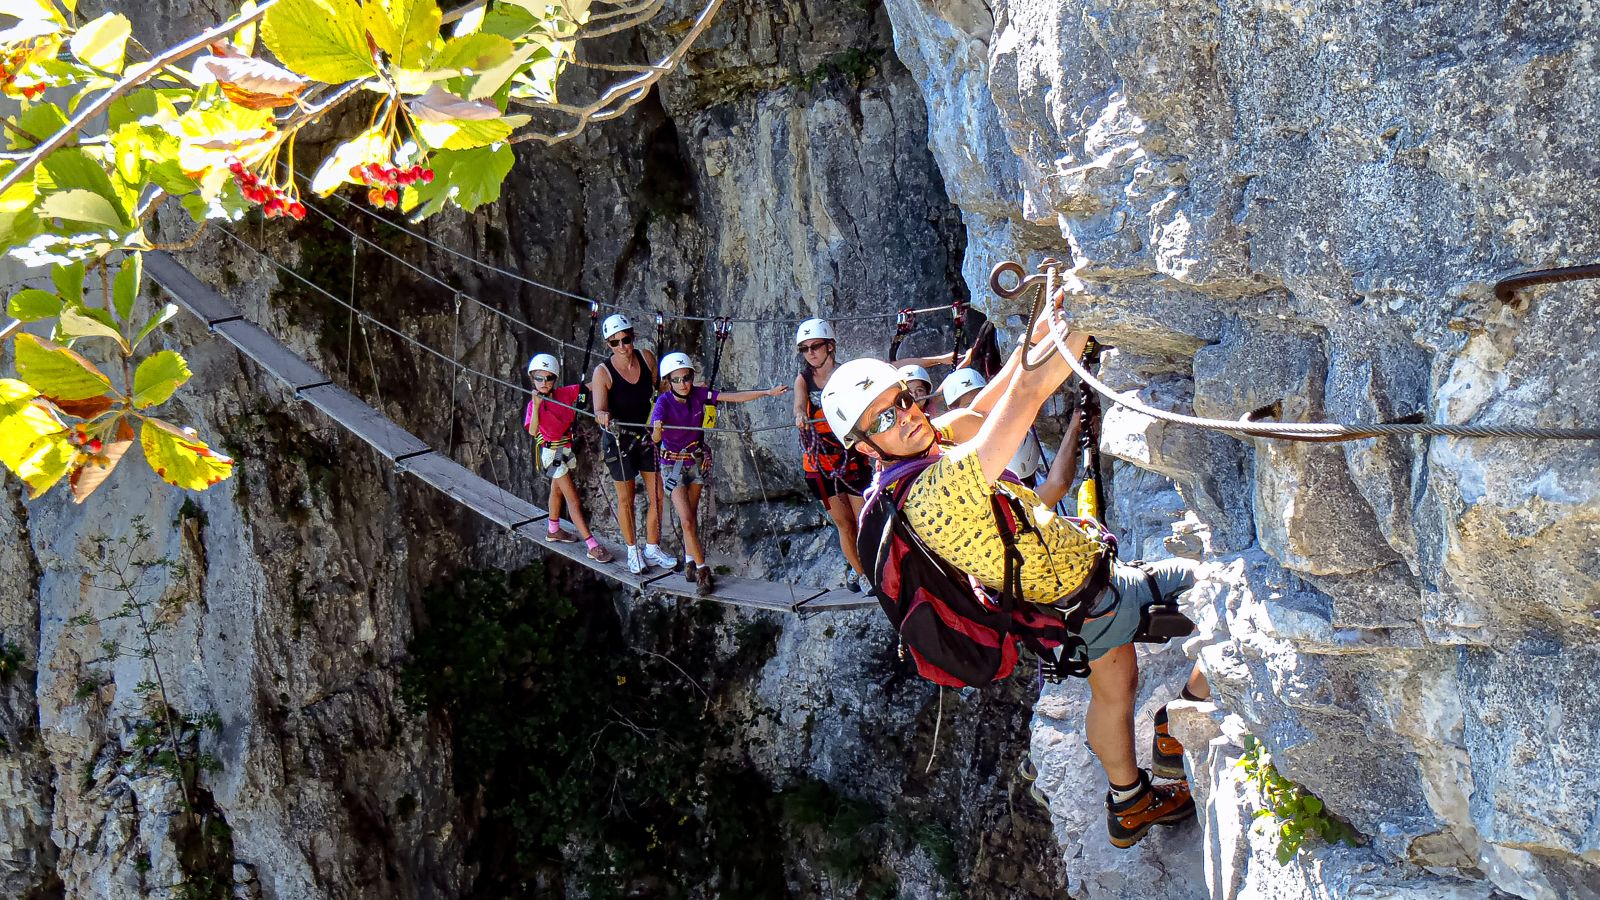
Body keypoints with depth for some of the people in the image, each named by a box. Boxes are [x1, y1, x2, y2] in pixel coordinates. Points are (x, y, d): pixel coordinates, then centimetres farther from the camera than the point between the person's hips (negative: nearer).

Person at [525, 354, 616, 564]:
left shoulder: (565, 393, -10)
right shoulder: (534, 404, -19)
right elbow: (532, 431, -34)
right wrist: (537, 406, -43)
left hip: (567, 448, 5)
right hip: (550, 451, -5)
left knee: (557, 490, 26)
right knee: (572, 497, -9)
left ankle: (554, 531, 48)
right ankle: (593, 546, -11)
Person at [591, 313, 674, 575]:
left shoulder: (646, 357, -9)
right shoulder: (603, 372, -20)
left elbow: (660, 386, 11)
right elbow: (599, 410, -29)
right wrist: (603, 416, -50)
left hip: (648, 435, 3)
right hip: (619, 439, -3)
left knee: (656, 495, 4)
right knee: (625, 498, 9)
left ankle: (652, 549, 19)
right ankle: (633, 551, 26)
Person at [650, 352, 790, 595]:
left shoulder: (698, 394, -14)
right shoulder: (663, 403, -24)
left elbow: (733, 397, -18)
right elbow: (655, 437, -39)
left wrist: (768, 392, -25)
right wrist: (656, 430, -63)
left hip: (696, 460, 4)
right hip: (672, 464, -4)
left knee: (691, 515, 14)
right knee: (687, 520, -11)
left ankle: (690, 560, 34)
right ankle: (702, 570, 1)